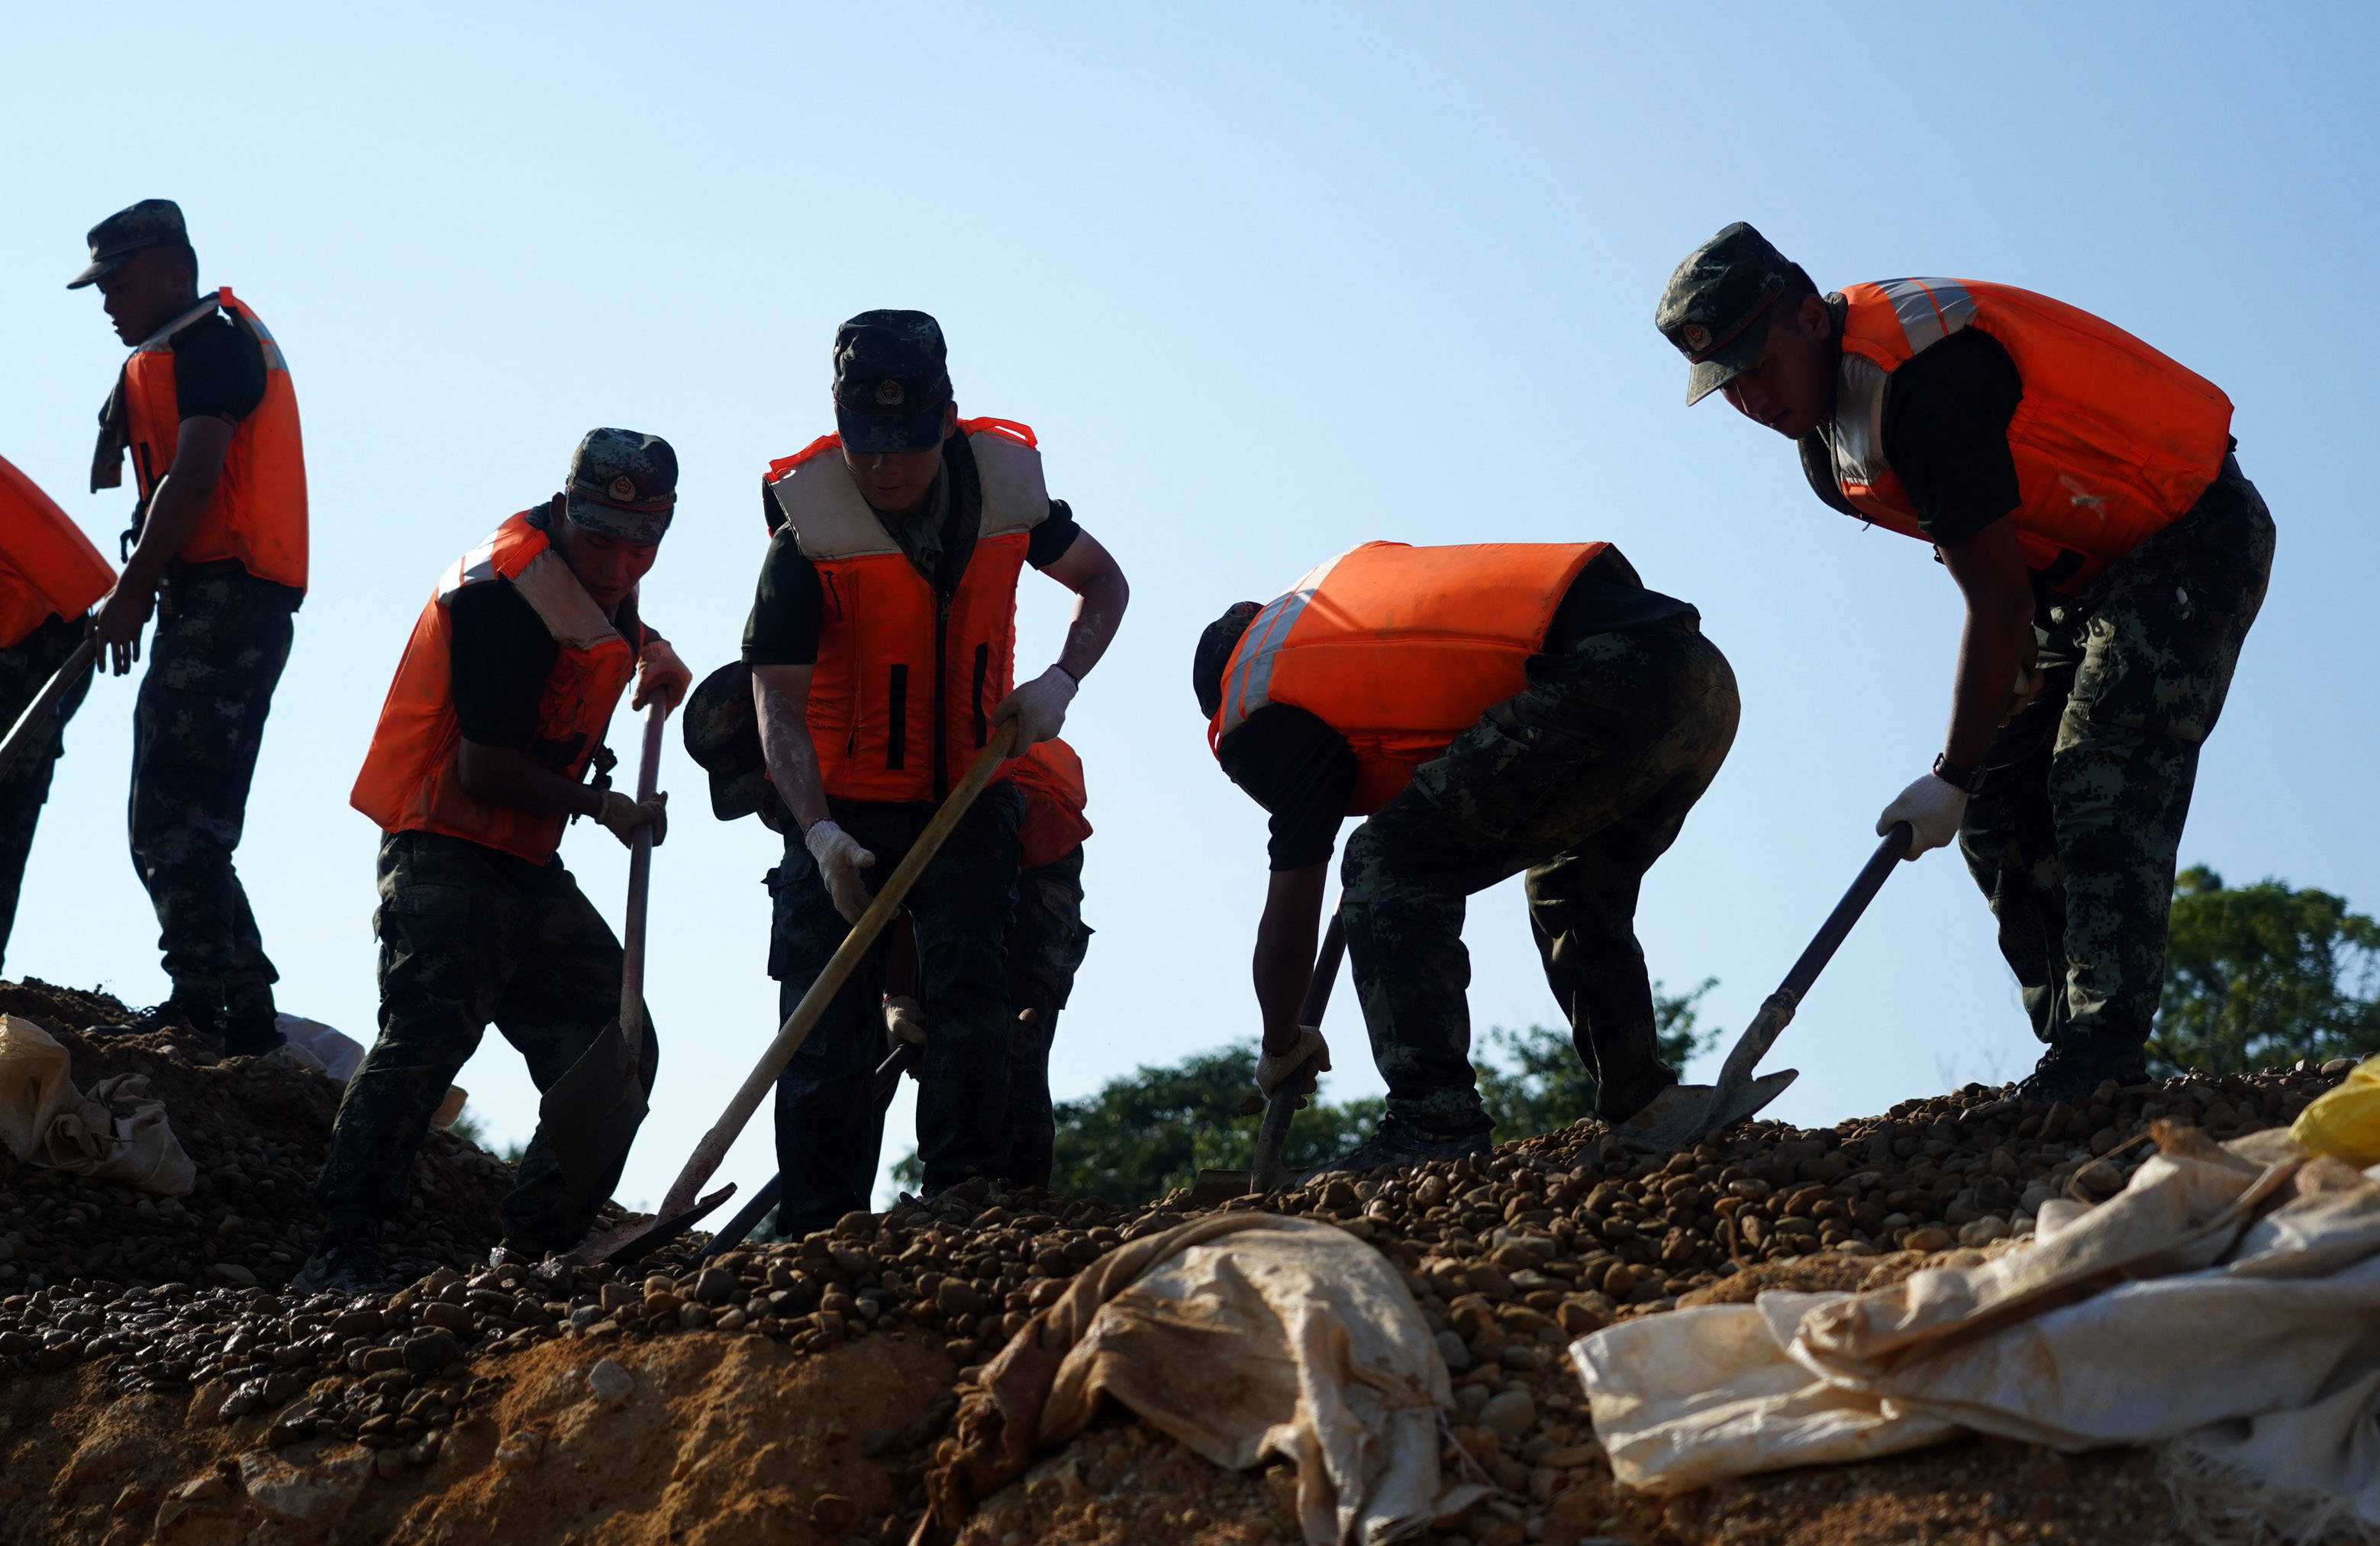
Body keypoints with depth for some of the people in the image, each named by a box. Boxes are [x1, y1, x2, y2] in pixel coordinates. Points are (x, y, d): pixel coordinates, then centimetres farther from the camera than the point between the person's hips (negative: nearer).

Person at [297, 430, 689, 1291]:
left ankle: (531, 1253, 11)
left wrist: (648, 646, 16)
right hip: (446, 849, -9)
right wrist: (601, 807, -12)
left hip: (527, 864, 9)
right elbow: (484, 770, -20)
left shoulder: (588, 571, 9)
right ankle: (341, 1257, -24)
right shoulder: (506, 591, -19)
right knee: (432, 1029, -27)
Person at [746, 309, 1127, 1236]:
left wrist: (1061, 681, -9)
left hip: (968, 798, 2)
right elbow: (779, 701, -19)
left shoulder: (1002, 485, -7)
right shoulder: (809, 528, -16)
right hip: (842, 811, -2)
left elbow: (1102, 582, 10)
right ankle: (817, 1234, 5)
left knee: (970, 988, -9)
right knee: (830, 1027, -2)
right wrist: (820, 832, -34)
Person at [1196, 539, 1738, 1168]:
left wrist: (1282, 1047, 26)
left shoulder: (1264, 704, 7)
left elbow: (1291, 910, 10)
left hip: (1605, 689, -9)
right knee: (1574, 899, 29)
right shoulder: (1355, 572, 30)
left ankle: (1434, 1126, -10)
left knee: (1390, 868, -3)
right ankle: (1645, 1113, 28)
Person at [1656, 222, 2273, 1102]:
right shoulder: (1828, 447, 0)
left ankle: (2104, 1049, -27)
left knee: (2103, 777, -25)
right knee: (1999, 808, 1)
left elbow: (2000, 600, -29)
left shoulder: (1921, 376, -31)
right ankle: (2083, 1056, 3)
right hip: (2077, 575, 10)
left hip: (2193, 540, -9)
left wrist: (1953, 775, -24)